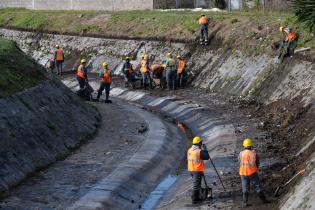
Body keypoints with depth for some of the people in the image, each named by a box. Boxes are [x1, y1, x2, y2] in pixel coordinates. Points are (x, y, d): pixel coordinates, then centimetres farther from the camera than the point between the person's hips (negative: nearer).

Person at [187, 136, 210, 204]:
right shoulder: (199, 151, -18)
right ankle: (194, 199, -1)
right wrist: (204, 149, 0)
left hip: (191, 170, 8)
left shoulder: (189, 150, 5)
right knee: (196, 185, -3)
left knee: (196, 184, 19)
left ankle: (196, 198, 24)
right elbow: (207, 157, -10)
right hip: (198, 170, -8)